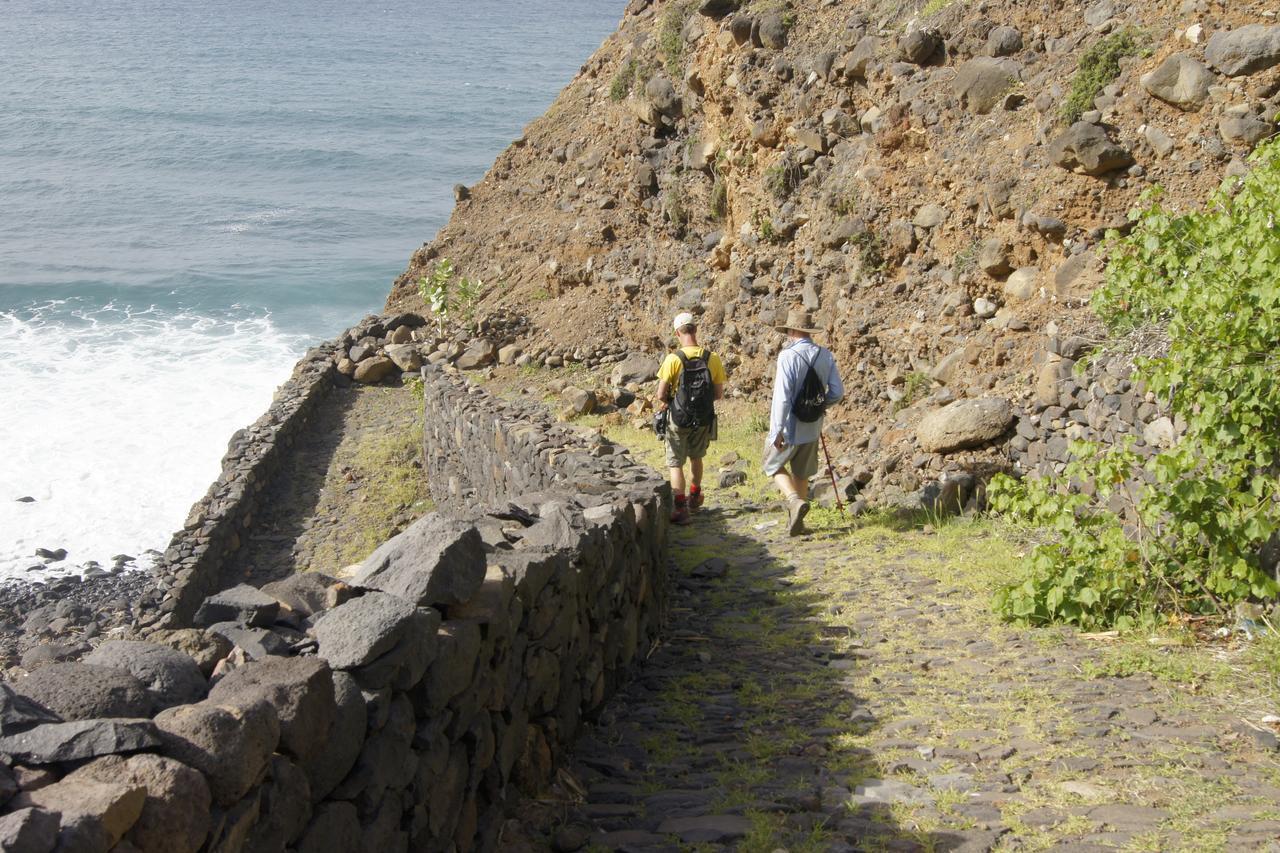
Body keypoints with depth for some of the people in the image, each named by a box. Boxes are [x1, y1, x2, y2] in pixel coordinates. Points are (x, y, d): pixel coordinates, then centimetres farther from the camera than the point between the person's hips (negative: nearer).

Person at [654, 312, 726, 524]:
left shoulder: (673, 359, -18)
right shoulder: (713, 359, -9)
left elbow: (661, 395, -14)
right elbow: (719, 394, -3)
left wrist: (661, 403, 8)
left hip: (678, 419, -3)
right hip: (704, 420, 4)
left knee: (675, 464, 7)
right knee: (696, 457, 27)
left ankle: (681, 508, -2)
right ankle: (694, 497, 43)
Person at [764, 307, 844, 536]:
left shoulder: (788, 356, -19)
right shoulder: (825, 355, -2)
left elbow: (782, 397, -23)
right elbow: (837, 392, 2)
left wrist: (777, 431, -19)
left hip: (789, 428, -5)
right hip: (812, 428, 5)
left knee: (773, 465, 16)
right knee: (802, 474, 19)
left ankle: (795, 501, -6)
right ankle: (795, 521, 25)